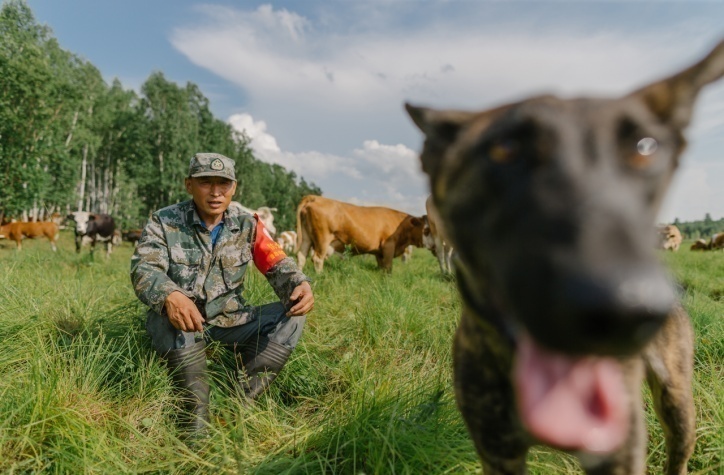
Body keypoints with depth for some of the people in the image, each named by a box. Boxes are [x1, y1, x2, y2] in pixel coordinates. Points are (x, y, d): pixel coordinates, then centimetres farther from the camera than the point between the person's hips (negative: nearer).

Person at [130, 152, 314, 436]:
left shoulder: (247, 225, 0)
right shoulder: (164, 222, -7)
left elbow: (277, 265, -5)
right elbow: (144, 269, -21)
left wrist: (300, 284, -30)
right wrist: (170, 295, -46)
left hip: (229, 321, 3)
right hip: (178, 321, -3)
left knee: (293, 314, -15)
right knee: (175, 321, -37)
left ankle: (242, 399, -24)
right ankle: (196, 418, -28)